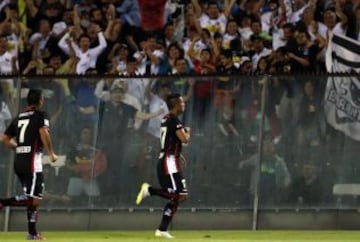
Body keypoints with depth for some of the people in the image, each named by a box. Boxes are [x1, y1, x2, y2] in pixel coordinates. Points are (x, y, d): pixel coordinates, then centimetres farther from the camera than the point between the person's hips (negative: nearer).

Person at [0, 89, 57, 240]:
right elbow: (43, 132, -19)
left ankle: (32, 233, 13)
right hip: (32, 160, -8)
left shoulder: (19, 117, 17)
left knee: (33, 199, 15)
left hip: (18, 162, 8)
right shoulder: (41, 115, -2)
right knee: (33, 199, -11)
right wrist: (51, 153, -9)